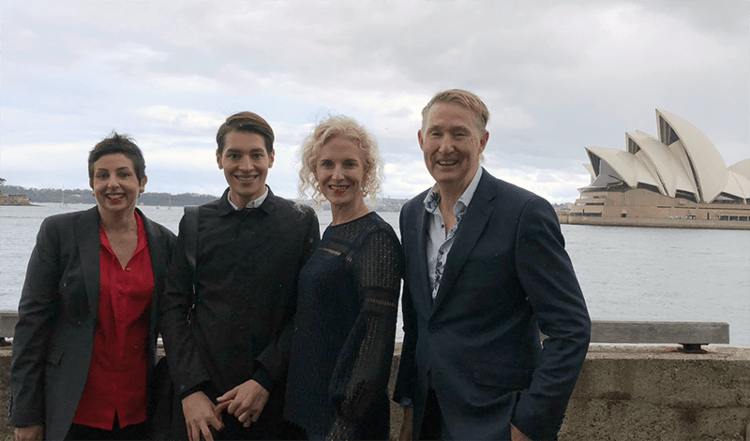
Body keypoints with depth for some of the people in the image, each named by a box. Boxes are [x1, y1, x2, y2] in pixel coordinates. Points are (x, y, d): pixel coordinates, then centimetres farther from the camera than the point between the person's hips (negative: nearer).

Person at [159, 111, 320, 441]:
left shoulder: (302, 222, 0)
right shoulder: (195, 222, 6)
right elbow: (174, 307, 3)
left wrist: (264, 381, -11)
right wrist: (190, 389, -7)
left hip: (272, 399, -1)